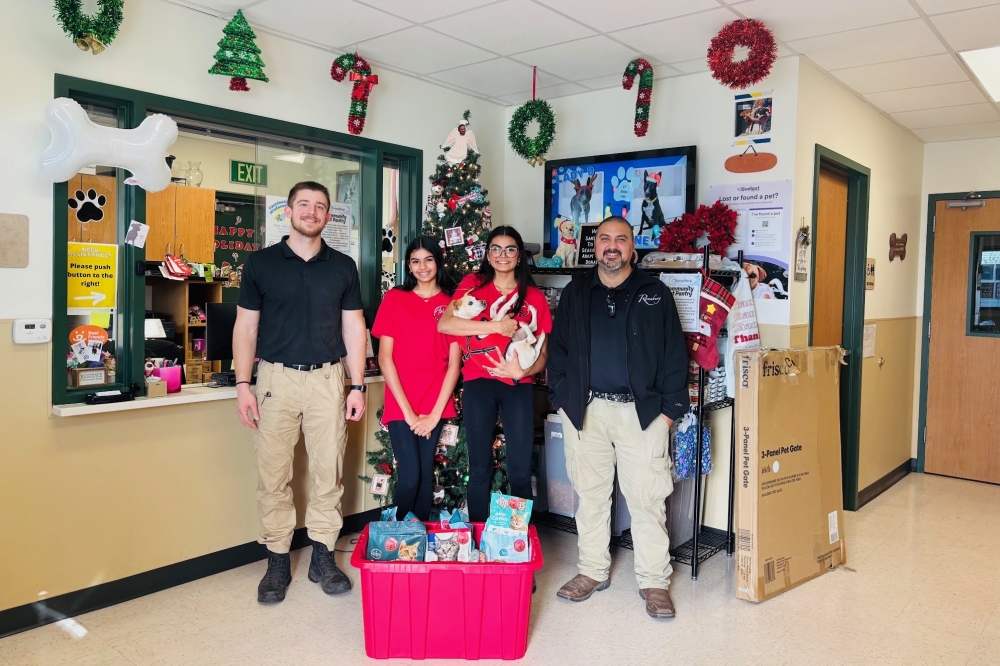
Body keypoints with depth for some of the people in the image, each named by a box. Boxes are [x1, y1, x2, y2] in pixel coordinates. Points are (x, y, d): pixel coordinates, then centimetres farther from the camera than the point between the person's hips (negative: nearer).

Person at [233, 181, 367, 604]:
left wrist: (357, 386, 1)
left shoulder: (343, 266, 7)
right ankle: (277, 561, 17)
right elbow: (246, 326, 4)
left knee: (328, 472, 5)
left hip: (328, 379, 1)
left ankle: (323, 557, 19)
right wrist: (242, 385, -3)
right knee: (273, 475, 3)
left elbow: (353, 327, 7)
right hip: (277, 378, -1)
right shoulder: (260, 263, 4)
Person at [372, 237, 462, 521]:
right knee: (409, 477, -7)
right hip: (400, 405, -1)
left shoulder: (452, 303, 4)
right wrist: (407, 410, -8)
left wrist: (435, 413, -6)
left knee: (426, 476, 7)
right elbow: (384, 357, -2)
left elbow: (454, 363, 1)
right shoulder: (395, 298, 3)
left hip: (435, 407, 1)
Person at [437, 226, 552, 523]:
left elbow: (543, 352, 10)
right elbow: (444, 323, -11)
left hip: (519, 387, 1)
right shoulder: (473, 284, 5)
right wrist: (497, 325, -16)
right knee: (480, 468, 8)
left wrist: (524, 371, -12)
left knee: (520, 471, 1)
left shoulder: (535, 297, 7)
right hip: (478, 384, 0)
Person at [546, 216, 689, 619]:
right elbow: (557, 349, 11)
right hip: (585, 410, 2)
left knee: (647, 498, 1)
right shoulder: (575, 294, 11)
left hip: (642, 411, -2)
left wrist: (670, 408, -4)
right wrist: (562, 399, 2)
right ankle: (593, 571, 25)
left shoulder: (656, 294, 5)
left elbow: (674, 354, 3)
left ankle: (654, 581, 14)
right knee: (590, 494, 11)